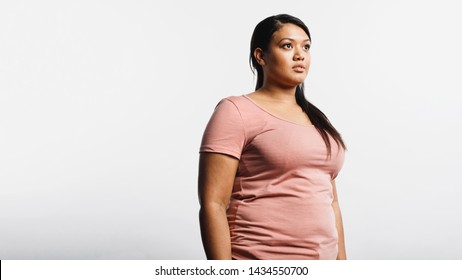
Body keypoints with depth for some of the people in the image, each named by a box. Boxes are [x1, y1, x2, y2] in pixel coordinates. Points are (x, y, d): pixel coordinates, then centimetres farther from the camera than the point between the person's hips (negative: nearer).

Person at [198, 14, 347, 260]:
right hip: (259, 262, -6)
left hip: (323, 258, 6)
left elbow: (330, 201, 16)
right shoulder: (236, 112, -7)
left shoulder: (317, 119, 14)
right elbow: (213, 205, -13)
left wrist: (341, 259, 12)